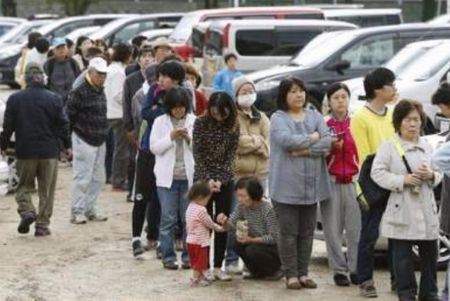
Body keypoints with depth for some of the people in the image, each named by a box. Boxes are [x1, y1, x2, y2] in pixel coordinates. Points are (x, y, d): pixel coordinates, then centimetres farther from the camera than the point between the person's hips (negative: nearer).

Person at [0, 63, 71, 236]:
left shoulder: (15, 99, -4)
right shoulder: (54, 99, -4)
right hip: (49, 152, 0)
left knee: (24, 186, 13)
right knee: (46, 190, 8)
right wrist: (67, 145, 10)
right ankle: (42, 225, 6)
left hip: (25, 151, 0)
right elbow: (63, 124, -1)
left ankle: (26, 211, -12)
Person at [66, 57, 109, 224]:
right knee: (83, 177, -7)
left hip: (99, 141, 8)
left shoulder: (101, 92, 13)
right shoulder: (79, 92, -14)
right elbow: (69, 115, -14)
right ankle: (77, 212, 0)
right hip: (84, 141, -8)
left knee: (98, 178, 11)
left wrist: (103, 133, 14)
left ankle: (91, 209, 20)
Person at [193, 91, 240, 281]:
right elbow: (197, 154, -7)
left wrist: (220, 179, -15)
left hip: (225, 180, 2)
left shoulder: (233, 126, -3)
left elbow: (231, 155, -4)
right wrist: (208, 179, -15)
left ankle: (218, 267, 9)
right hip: (203, 179, -2)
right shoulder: (201, 123, -7)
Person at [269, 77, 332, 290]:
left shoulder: (315, 117, 11)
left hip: (312, 185, 4)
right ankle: (291, 275, 6)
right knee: (289, 232, 0)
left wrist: (304, 150, -14)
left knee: (307, 232, 8)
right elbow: (286, 140, -20)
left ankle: (303, 273, 16)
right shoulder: (278, 118, -1)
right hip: (287, 185, -4)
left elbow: (328, 142, -2)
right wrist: (313, 138, -7)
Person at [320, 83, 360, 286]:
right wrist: (331, 147, -9)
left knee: (355, 227, -6)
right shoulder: (325, 125, 6)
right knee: (333, 229, -1)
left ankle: (356, 269, 1)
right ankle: (339, 270, 6)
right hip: (331, 181, 0)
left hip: (353, 181, 0)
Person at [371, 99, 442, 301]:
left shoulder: (427, 147, 12)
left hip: (427, 210, 4)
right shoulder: (389, 147, -2)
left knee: (429, 254, 8)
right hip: (402, 211, -4)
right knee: (403, 255, -1)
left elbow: (439, 173, 17)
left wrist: (431, 175, -7)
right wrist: (402, 180, -18)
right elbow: (377, 173, -9)